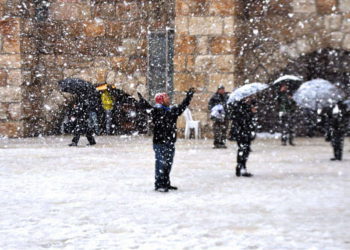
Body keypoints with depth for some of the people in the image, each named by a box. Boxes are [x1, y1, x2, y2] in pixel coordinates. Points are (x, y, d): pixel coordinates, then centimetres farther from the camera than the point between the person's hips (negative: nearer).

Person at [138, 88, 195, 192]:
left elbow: (182, 107, 26)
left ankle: (166, 183, 26)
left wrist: (189, 96, 30)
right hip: (159, 142, -7)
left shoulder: (172, 110, 12)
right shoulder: (156, 110, -9)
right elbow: (147, 106, -25)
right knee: (161, 163, -8)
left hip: (170, 142, 7)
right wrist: (141, 100, -42)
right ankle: (158, 185, -3)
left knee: (168, 164, 14)